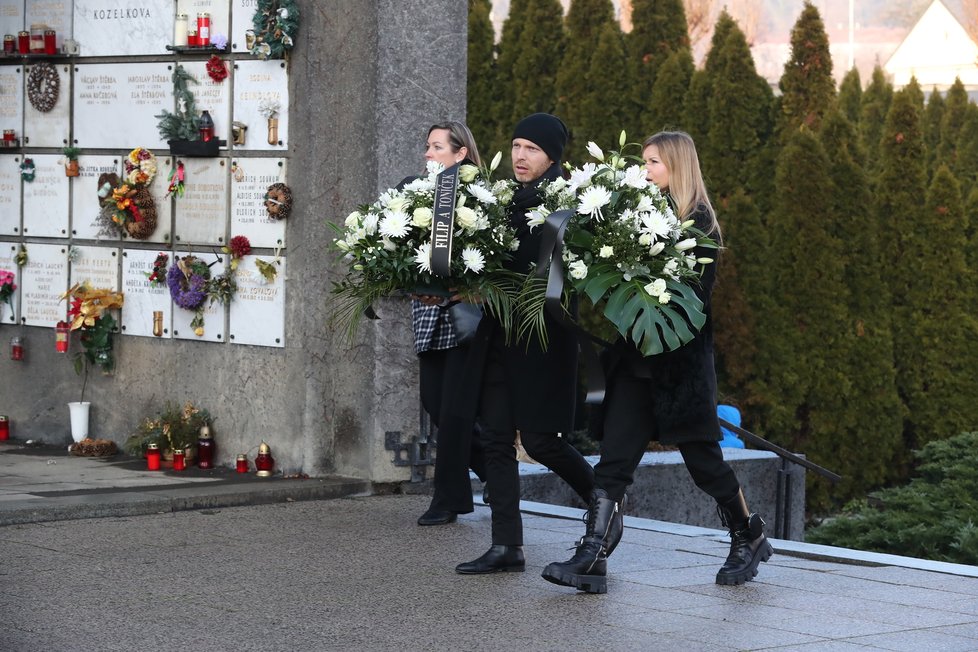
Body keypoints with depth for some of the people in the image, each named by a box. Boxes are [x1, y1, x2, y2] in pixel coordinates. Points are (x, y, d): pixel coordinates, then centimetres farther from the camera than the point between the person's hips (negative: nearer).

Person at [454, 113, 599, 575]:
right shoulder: (507, 199, 11)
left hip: (543, 339, -7)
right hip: (498, 337, 7)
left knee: (540, 440, -3)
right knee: (497, 439, 3)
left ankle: (603, 500, 24)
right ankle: (506, 546, 7)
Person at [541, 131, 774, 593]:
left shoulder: (699, 223, -6)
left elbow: (696, 294, -14)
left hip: (681, 360, -6)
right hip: (635, 359, 6)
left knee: (703, 459, 5)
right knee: (614, 459, -3)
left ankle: (750, 539, 27)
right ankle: (591, 559, -8)